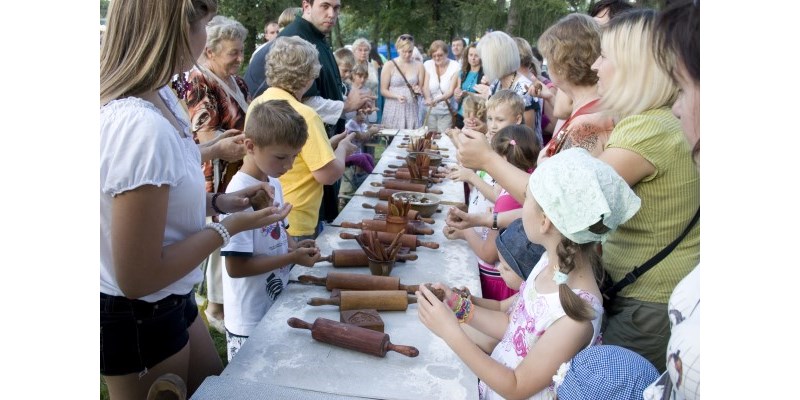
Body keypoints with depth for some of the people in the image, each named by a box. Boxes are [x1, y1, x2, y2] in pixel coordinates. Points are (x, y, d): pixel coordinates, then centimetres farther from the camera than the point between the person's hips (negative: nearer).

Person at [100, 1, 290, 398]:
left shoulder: (157, 96, -3)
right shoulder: (142, 127, -32)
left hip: (168, 303, 8)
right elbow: (138, 277, -27)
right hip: (136, 320, -8)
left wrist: (218, 202, -1)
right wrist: (230, 228, -18)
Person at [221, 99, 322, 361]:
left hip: (277, 308, 8)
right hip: (251, 322, -8)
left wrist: (295, 246, -4)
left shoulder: (273, 183, 1)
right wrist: (292, 258, -22)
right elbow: (235, 266, -25)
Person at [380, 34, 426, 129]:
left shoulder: (419, 65, 5)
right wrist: (397, 96, -17)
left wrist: (418, 90, -8)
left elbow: (422, 87, 14)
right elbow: (383, 90, -1)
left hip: (412, 110, 2)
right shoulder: (389, 65, -1)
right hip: (393, 110, -2)